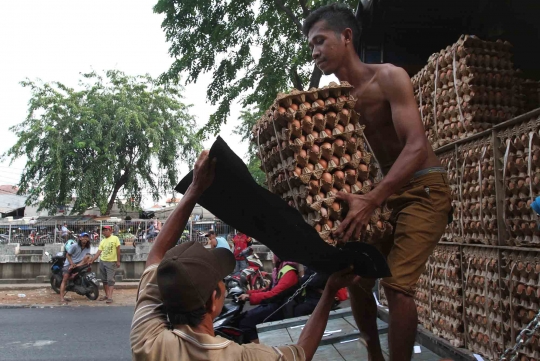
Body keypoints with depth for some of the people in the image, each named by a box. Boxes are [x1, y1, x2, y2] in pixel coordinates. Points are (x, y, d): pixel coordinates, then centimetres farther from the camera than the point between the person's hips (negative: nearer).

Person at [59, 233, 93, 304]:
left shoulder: (87, 247, 3)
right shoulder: (74, 245, -9)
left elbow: (89, 255, -7)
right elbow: (67, 254, -8)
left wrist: (89, 260, -31)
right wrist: (72, 263, -20)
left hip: (79, 263, 3)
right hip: (69, 263, -3)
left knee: (88, 257, -22)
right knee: (65, 279, -16)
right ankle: (62, 298, -19)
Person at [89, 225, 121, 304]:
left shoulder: (115, 238, -5)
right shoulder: (102, 241, 10)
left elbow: (118, 250, -7)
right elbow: (98, 252, 6)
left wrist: (118, 261, -9)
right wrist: (91, 261, -3)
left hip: (111, 262, -6)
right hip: (102, 262, 6)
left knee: (110, 280, -9)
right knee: (104, 280, 11)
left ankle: (110, 297, -12)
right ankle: (106, 295, 22)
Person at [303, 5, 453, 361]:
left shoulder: (389, 77, -17)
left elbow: (416, 146, -28)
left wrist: (370, 200, -40)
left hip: (424, 189, -7)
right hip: (387, 192, 7)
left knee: (397, 284, -19)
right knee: (357, 279, 8)